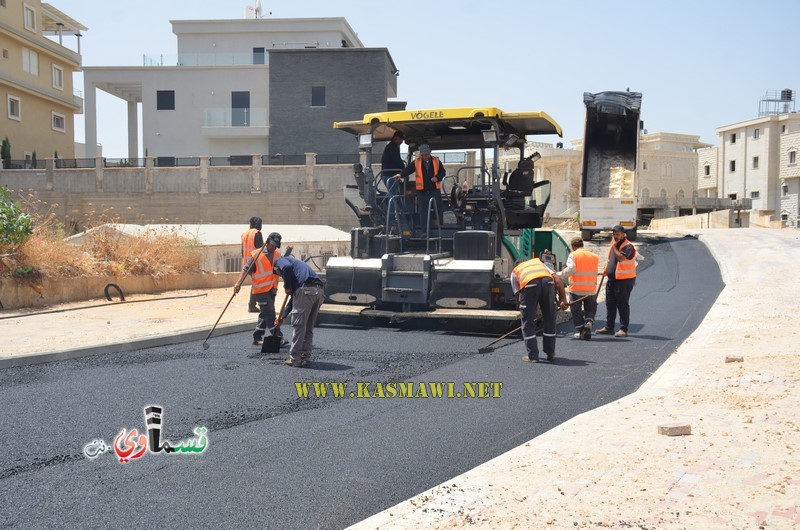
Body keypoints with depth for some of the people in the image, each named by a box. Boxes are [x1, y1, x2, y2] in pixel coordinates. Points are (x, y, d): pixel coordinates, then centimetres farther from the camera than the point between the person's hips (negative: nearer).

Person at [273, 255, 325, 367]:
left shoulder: (280, 261, 18)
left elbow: (287, 267, -12)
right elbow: (295, 298, 39)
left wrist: (287, 287, 1)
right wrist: (282, 316, 43)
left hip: (305, 289, -8)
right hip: (319, 291, 8)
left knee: (298, 325, -1)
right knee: (309, 327, 15)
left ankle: (295, 359, 1)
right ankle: (305, 357, 19)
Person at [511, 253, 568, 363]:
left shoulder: (514, 271, 35)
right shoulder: (539, 262, 40)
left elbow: (517, 295, 28)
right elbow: (558, 280, 24)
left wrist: (523, 312, 40)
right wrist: (564, 299, 22)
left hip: (529, 285, -2)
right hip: (547, 282, 2)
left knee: (528, 322, 11)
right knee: (550, 319, 18)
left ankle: (532, 355, 12)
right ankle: (550, 353, 27)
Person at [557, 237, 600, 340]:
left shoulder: (573, 255, -6)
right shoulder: (594, 256, 8)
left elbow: (571, 269, -20)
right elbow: (595, 273, 9)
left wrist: (559, 275, -16)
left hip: (576, 289, -3)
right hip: (591, 289, 3)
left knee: (576, 310, 10)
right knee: (590, 309, 15)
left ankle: (580, 331, 7)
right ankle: (589, 322, -12)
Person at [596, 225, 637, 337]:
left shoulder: (628, 246, -12)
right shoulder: (614, 245, 15)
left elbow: (621, 258, -27)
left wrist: (614, 246, -16)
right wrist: (606, 270, 21)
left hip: (624, 280, -9)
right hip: (612, 279, 9)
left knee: (623, 305, -4)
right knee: (610, 304, 13)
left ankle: (623, 329, 1)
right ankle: (608, 327, 21)